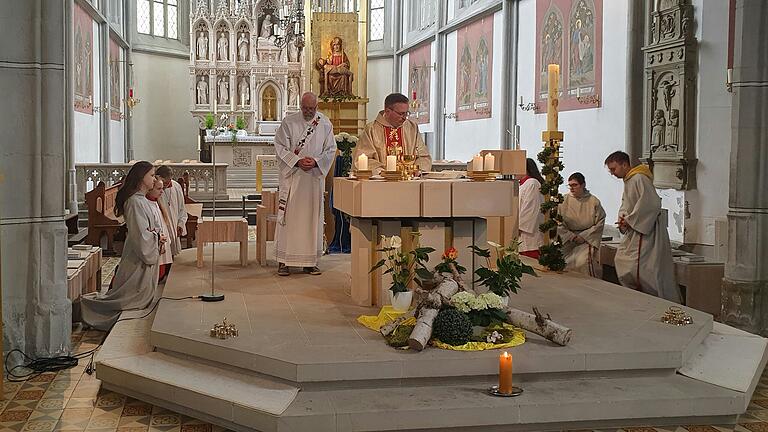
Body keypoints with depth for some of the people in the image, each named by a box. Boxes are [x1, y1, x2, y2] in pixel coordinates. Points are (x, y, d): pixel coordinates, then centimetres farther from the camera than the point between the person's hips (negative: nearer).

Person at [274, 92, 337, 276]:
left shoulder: (325, 124, 5)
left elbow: (330, 149, 5)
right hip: (292, 177, -2)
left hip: (315, 178, 2)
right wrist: (297, 161, -15)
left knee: (312, 217, 4)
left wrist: (316, 162, -13)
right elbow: (280, 147, -2)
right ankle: (284, 261, 2)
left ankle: (310, 261, 10)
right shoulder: (289, 122, 0)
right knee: (289, 217, -2)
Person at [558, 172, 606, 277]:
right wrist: (571, 236, -10)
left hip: (588, 240, -2)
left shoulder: (593, 202, -1)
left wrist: (584, 236, -9)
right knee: (568, 264, -11)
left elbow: (600, 223, -3)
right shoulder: (565, 200, 2)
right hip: (568, 240, 2)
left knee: (584, 262, -23)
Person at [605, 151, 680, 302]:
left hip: (645, 230, -10)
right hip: (633, 230, 10)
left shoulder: (639, 179, -18)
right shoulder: (628, 180, 14)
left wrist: (630, 220, -19)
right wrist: (623, 218, 1)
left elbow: (652, 204, -26)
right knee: (621, 261, 11)